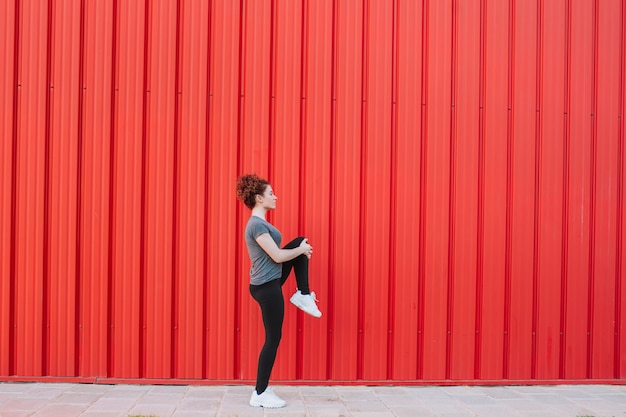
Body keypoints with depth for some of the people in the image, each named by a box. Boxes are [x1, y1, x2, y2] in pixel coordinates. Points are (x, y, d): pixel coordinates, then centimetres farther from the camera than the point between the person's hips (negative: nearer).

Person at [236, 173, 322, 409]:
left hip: (270, 281, 10)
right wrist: (302, 250, -8)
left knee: (300, 242, 13)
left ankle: (303, 296, 14)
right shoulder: (257, 224, -21)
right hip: (266, 287, -10)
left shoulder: (260, 223, 10)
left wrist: (301, 248, 7)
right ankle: (260, 394, 8)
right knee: (273, 338, -2)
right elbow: (277, 256, -23)